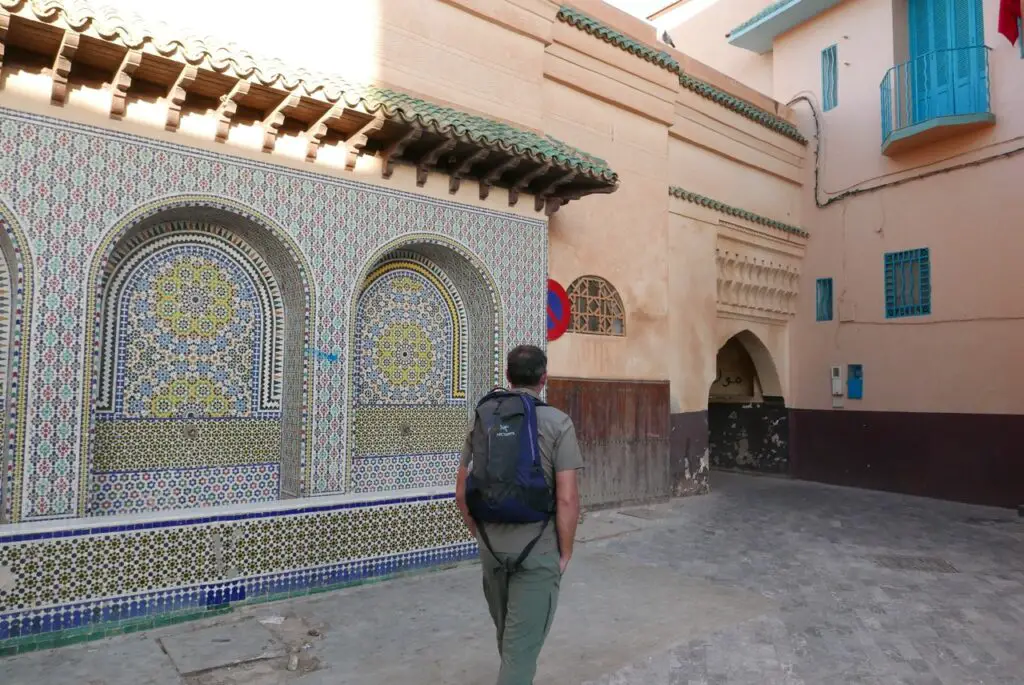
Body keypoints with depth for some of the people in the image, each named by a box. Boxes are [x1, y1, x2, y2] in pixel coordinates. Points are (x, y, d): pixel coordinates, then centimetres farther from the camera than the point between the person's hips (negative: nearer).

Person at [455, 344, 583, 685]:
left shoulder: (481, 417, 4)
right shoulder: (557, 422, -9)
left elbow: (462, 492, 7)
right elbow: (567, 498, -15)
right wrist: (565, 552, -3)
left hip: (491, 542, 5)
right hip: (537, 544, -5)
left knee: (507, 630, 25)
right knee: (523, 639, 5)